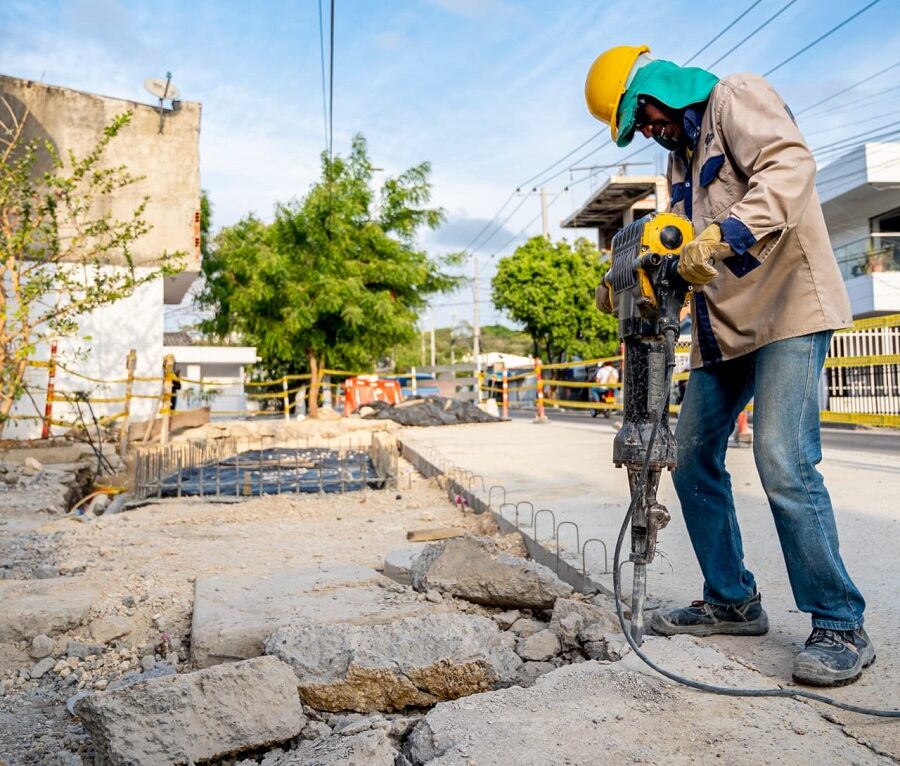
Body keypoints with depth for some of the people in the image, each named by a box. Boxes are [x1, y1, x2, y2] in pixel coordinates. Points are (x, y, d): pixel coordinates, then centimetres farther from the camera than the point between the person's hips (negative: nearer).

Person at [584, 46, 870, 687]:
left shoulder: (736, 97, -1)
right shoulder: (682, 152, 23)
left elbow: (790, 164, -20)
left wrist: (727, 232, -35)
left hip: (787, 309, -9)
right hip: (723, 326, 9)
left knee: (784, 463, -17)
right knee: (694, 460, 7)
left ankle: (841, 627, -2)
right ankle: (732, 601, 19)